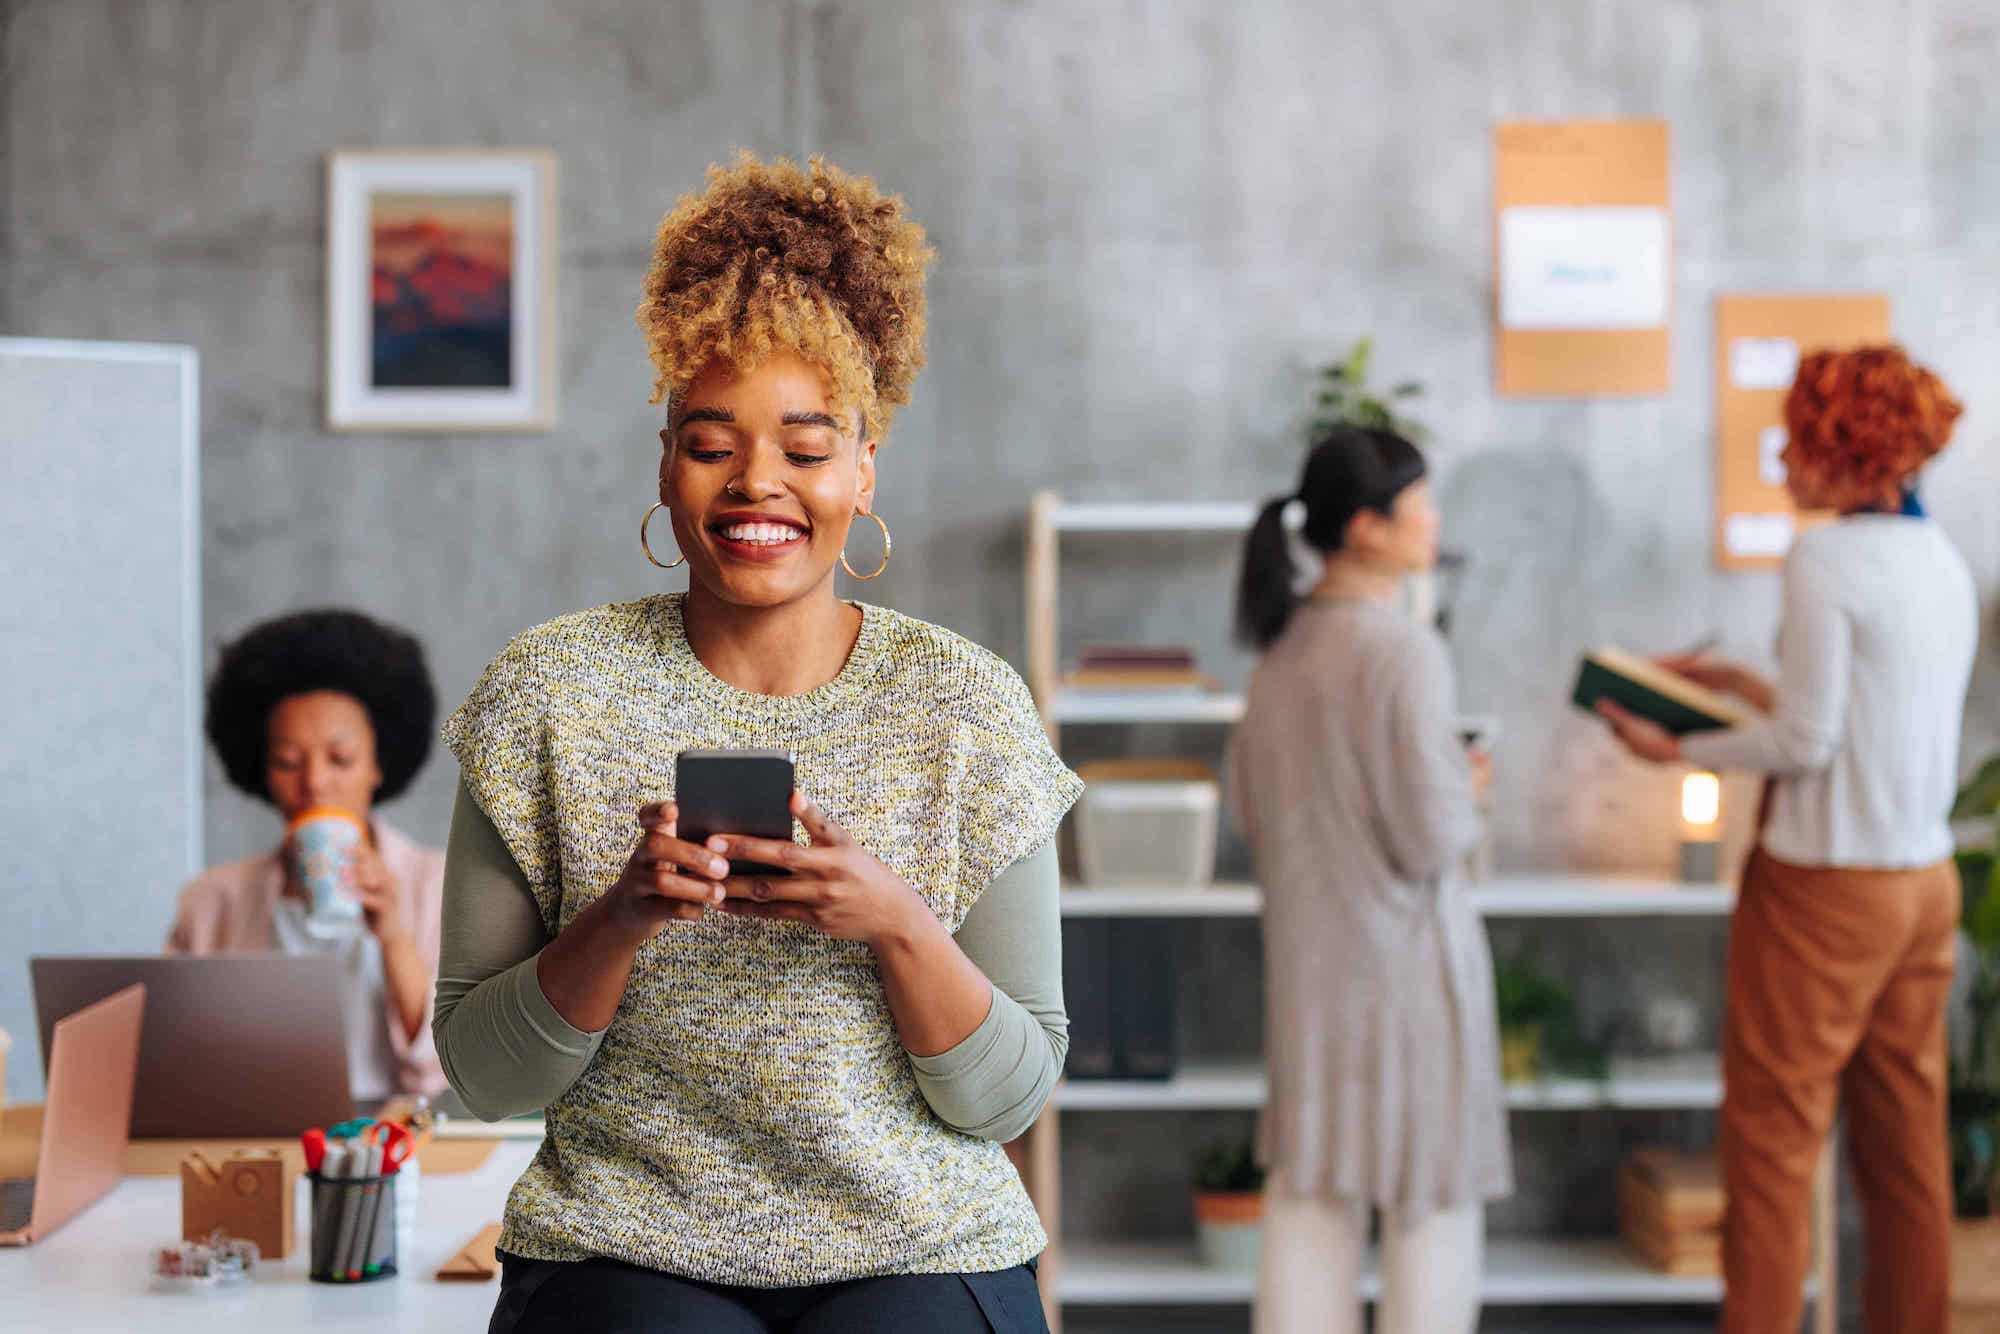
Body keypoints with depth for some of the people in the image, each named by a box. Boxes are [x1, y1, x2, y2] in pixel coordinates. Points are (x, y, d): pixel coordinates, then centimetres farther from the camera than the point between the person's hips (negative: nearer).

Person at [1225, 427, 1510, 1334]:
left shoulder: (1282, 645, 4)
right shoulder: (1403, 650, -18)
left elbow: (1247, 809, 12)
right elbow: (1433, 838, -19)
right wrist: (1468, 790, 0)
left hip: (1304, 951, 7)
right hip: (1403, 950, -7)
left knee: (1311, 1188, 13)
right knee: (1433, 1190, 6)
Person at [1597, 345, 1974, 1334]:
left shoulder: (1826, 560, -15)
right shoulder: (1942, 561, 9)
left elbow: (1804, 741, -15)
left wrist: (1677, 749, -4)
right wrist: (1744, 685, 20)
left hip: (1828, 884, -8)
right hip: (1926, 881, 8)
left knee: (1773, 1135, -2)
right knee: (1906, 1136, 13)